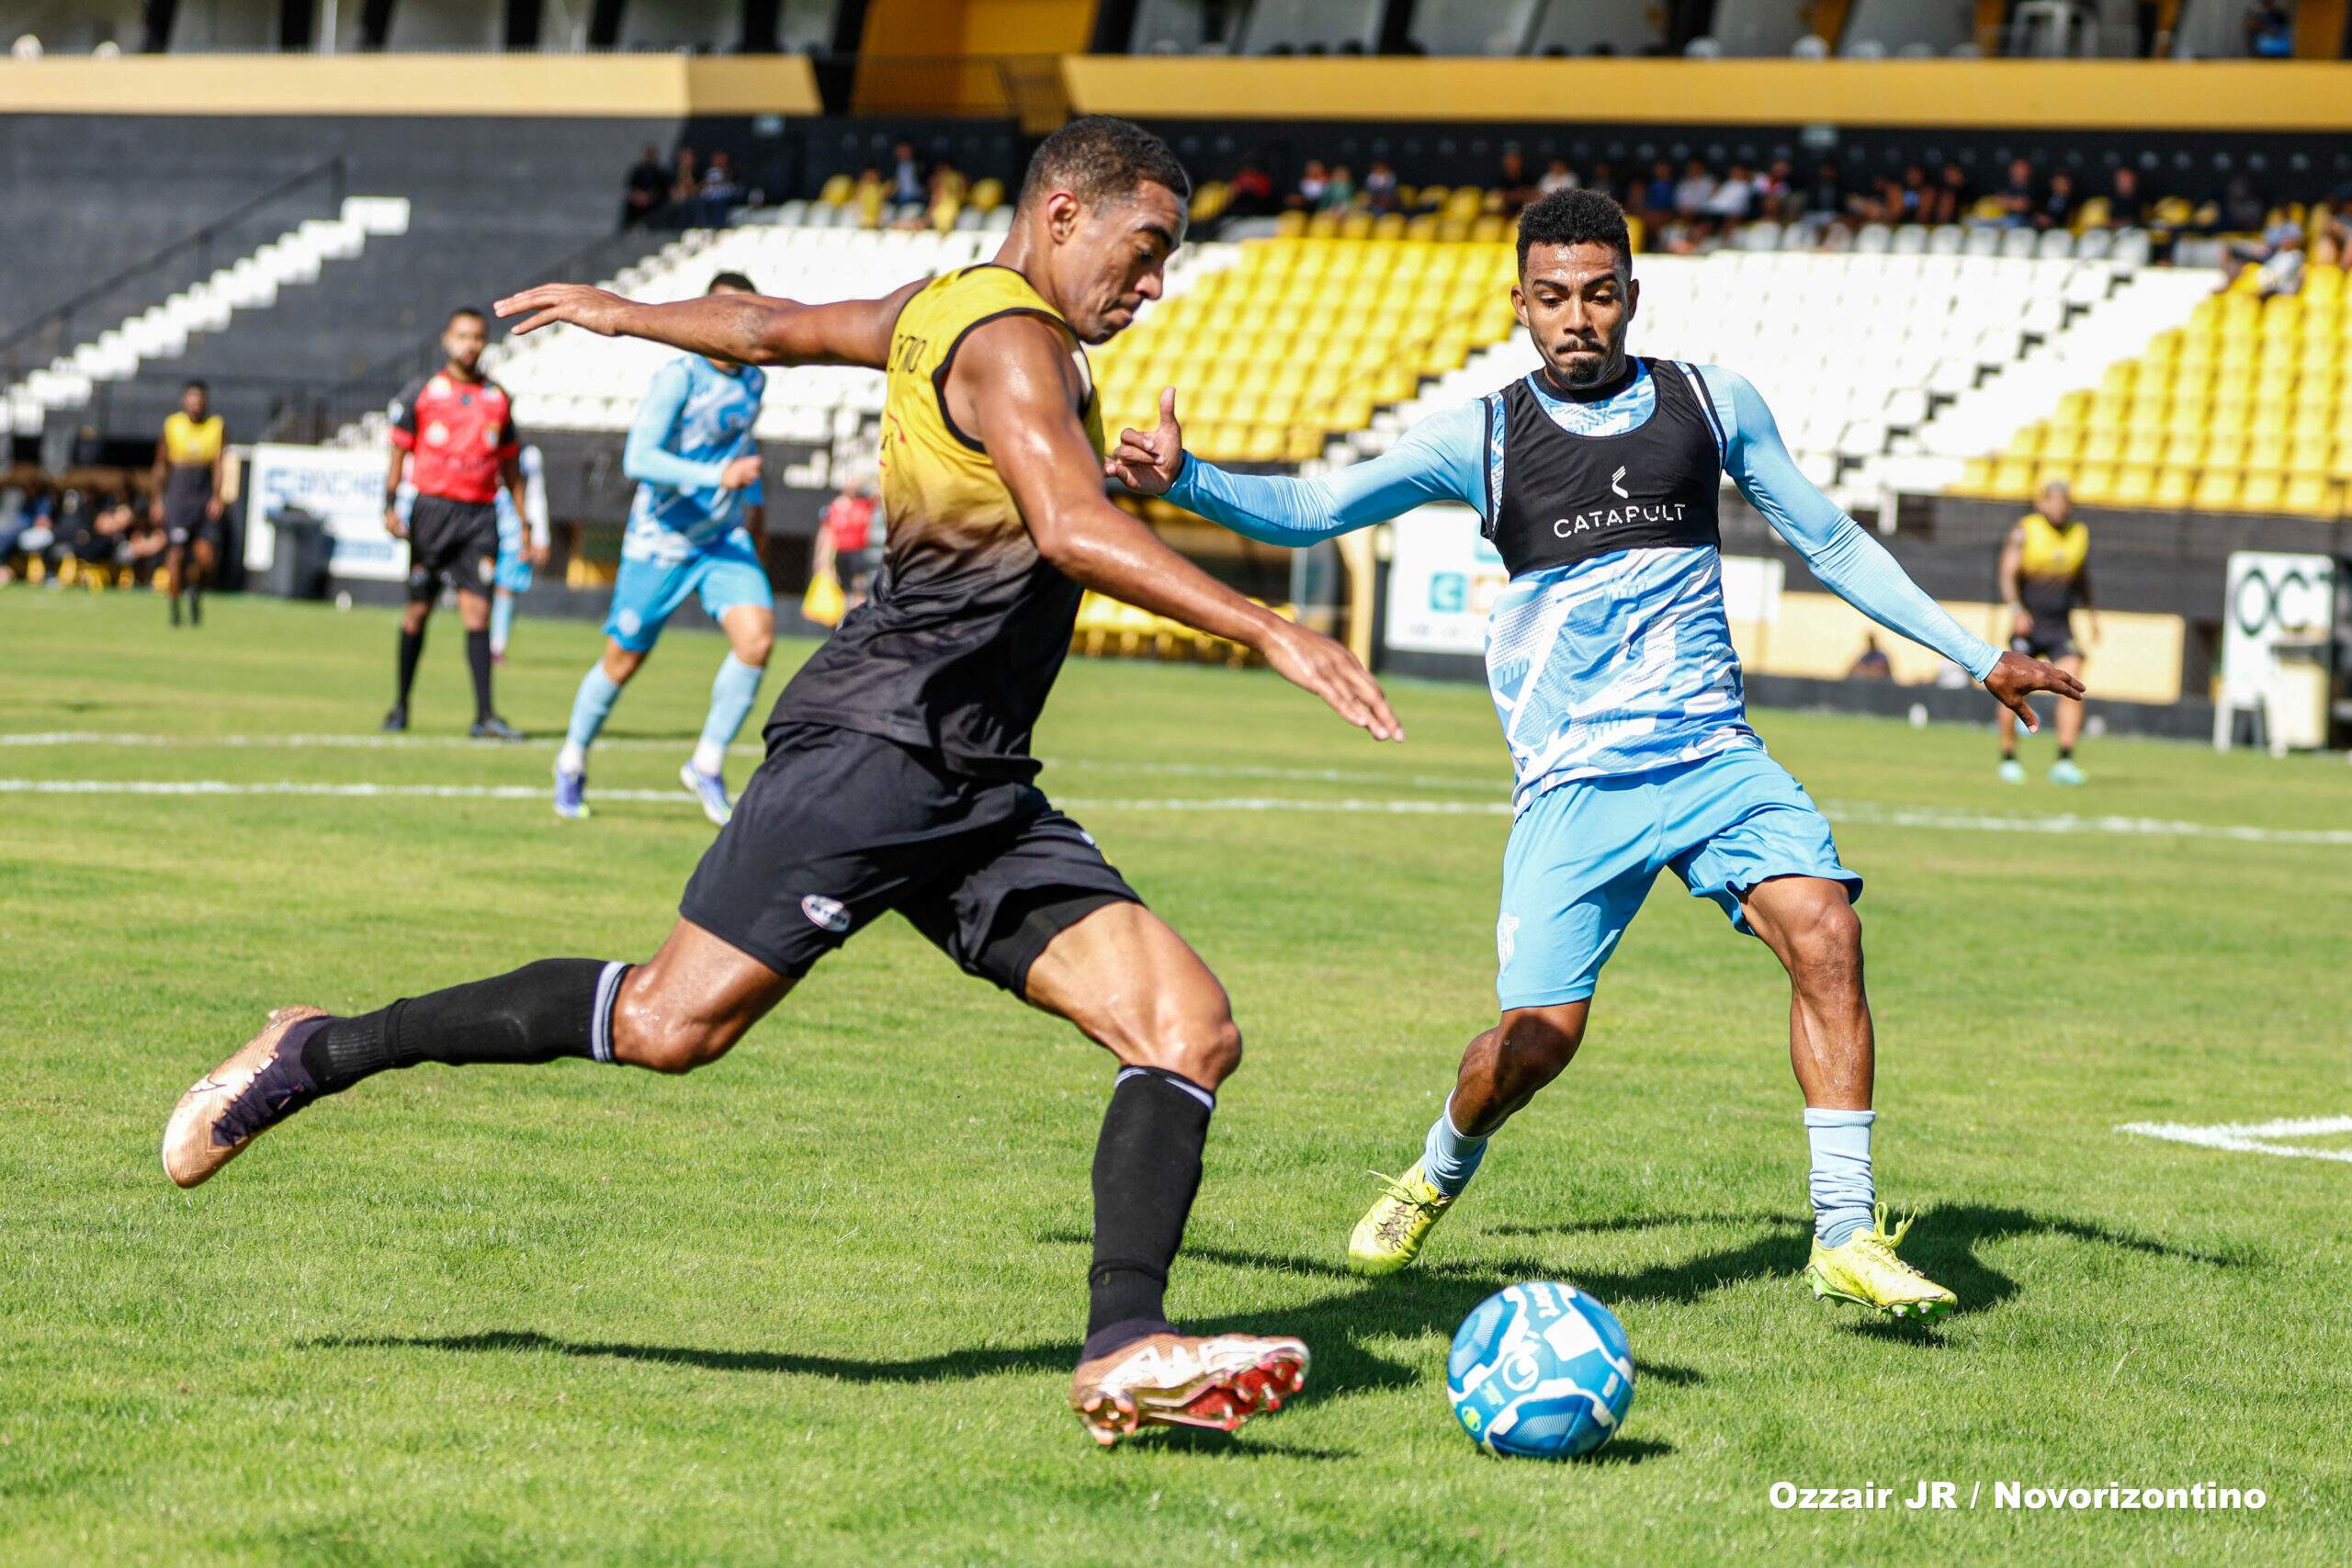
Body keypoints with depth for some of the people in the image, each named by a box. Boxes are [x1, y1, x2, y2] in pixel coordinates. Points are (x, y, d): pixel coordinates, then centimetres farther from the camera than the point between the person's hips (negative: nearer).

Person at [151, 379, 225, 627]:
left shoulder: (218, 427, 3)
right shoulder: (171, 426, 4)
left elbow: (218, 465, -6)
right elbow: (161, 466, 11)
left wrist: (217, 497, -17)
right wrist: (156, 500, 10)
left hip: (207, 502, 0)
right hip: (177, 498, 0)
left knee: (206, 556, -9)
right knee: (176, 553, -5)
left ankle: (195, 588, 22)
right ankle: (175, 604, 8)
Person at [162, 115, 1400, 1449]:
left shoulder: (942, 309, 22)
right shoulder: (1011, 340, -8)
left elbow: (777, 327, 37)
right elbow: (1069, 527, -25)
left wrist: (627, 316, 54)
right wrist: (1265, 628, -30)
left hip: (980, 792, 10)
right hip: (879, 742, -10)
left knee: (1192, 1029, -6)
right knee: (674, 1021, -16)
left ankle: (1127, 1347, -19)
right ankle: (317, 1054, 0)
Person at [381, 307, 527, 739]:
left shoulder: (497, 399, 12)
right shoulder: (422, 392, 4)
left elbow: (510, 468, 17)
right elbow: (399, 452, 5)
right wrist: (390, 506, -7)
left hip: (480, 516, 1)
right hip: (432, 509, -1)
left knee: (477, 610, -8)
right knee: (419, 609, 4)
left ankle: (485, 716, -12)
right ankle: (400, 704, 19)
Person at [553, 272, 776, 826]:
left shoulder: (754, 380, 2)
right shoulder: (678, 378, -19)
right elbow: (638, 458, -29)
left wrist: (753, 501, 24)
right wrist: (718, 476, -37)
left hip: (725, 539, 5)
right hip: (660, 541, -5)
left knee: (757, 638, -18)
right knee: (622, 662, 7)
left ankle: (707, 765, -3)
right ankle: (573, 762, 32)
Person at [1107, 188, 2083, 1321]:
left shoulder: (1714, 405, 7)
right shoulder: (1482, 438, 2)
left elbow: (1832, 543, 17)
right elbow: (1307, 512, -1)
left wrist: (1978, 656, 16)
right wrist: (1183, 479, -20)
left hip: (1714, 753, 2)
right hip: (1572, 781, -2)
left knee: (1823, 930, -22)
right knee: (1538, 1035, -11)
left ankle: (1846, 1235, -15)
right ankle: (1439, 1175, 23)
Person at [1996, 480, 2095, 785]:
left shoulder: (2079, 534, 10)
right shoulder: (2024, 531, -4)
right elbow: (2008, 574, -13)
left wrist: (2092, 614, 28)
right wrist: (2016, 609, -28)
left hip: (2061, 629, 3)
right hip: (2026, 624, -3)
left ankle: (2064, 762, -17)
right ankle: (2008, 758, 11)